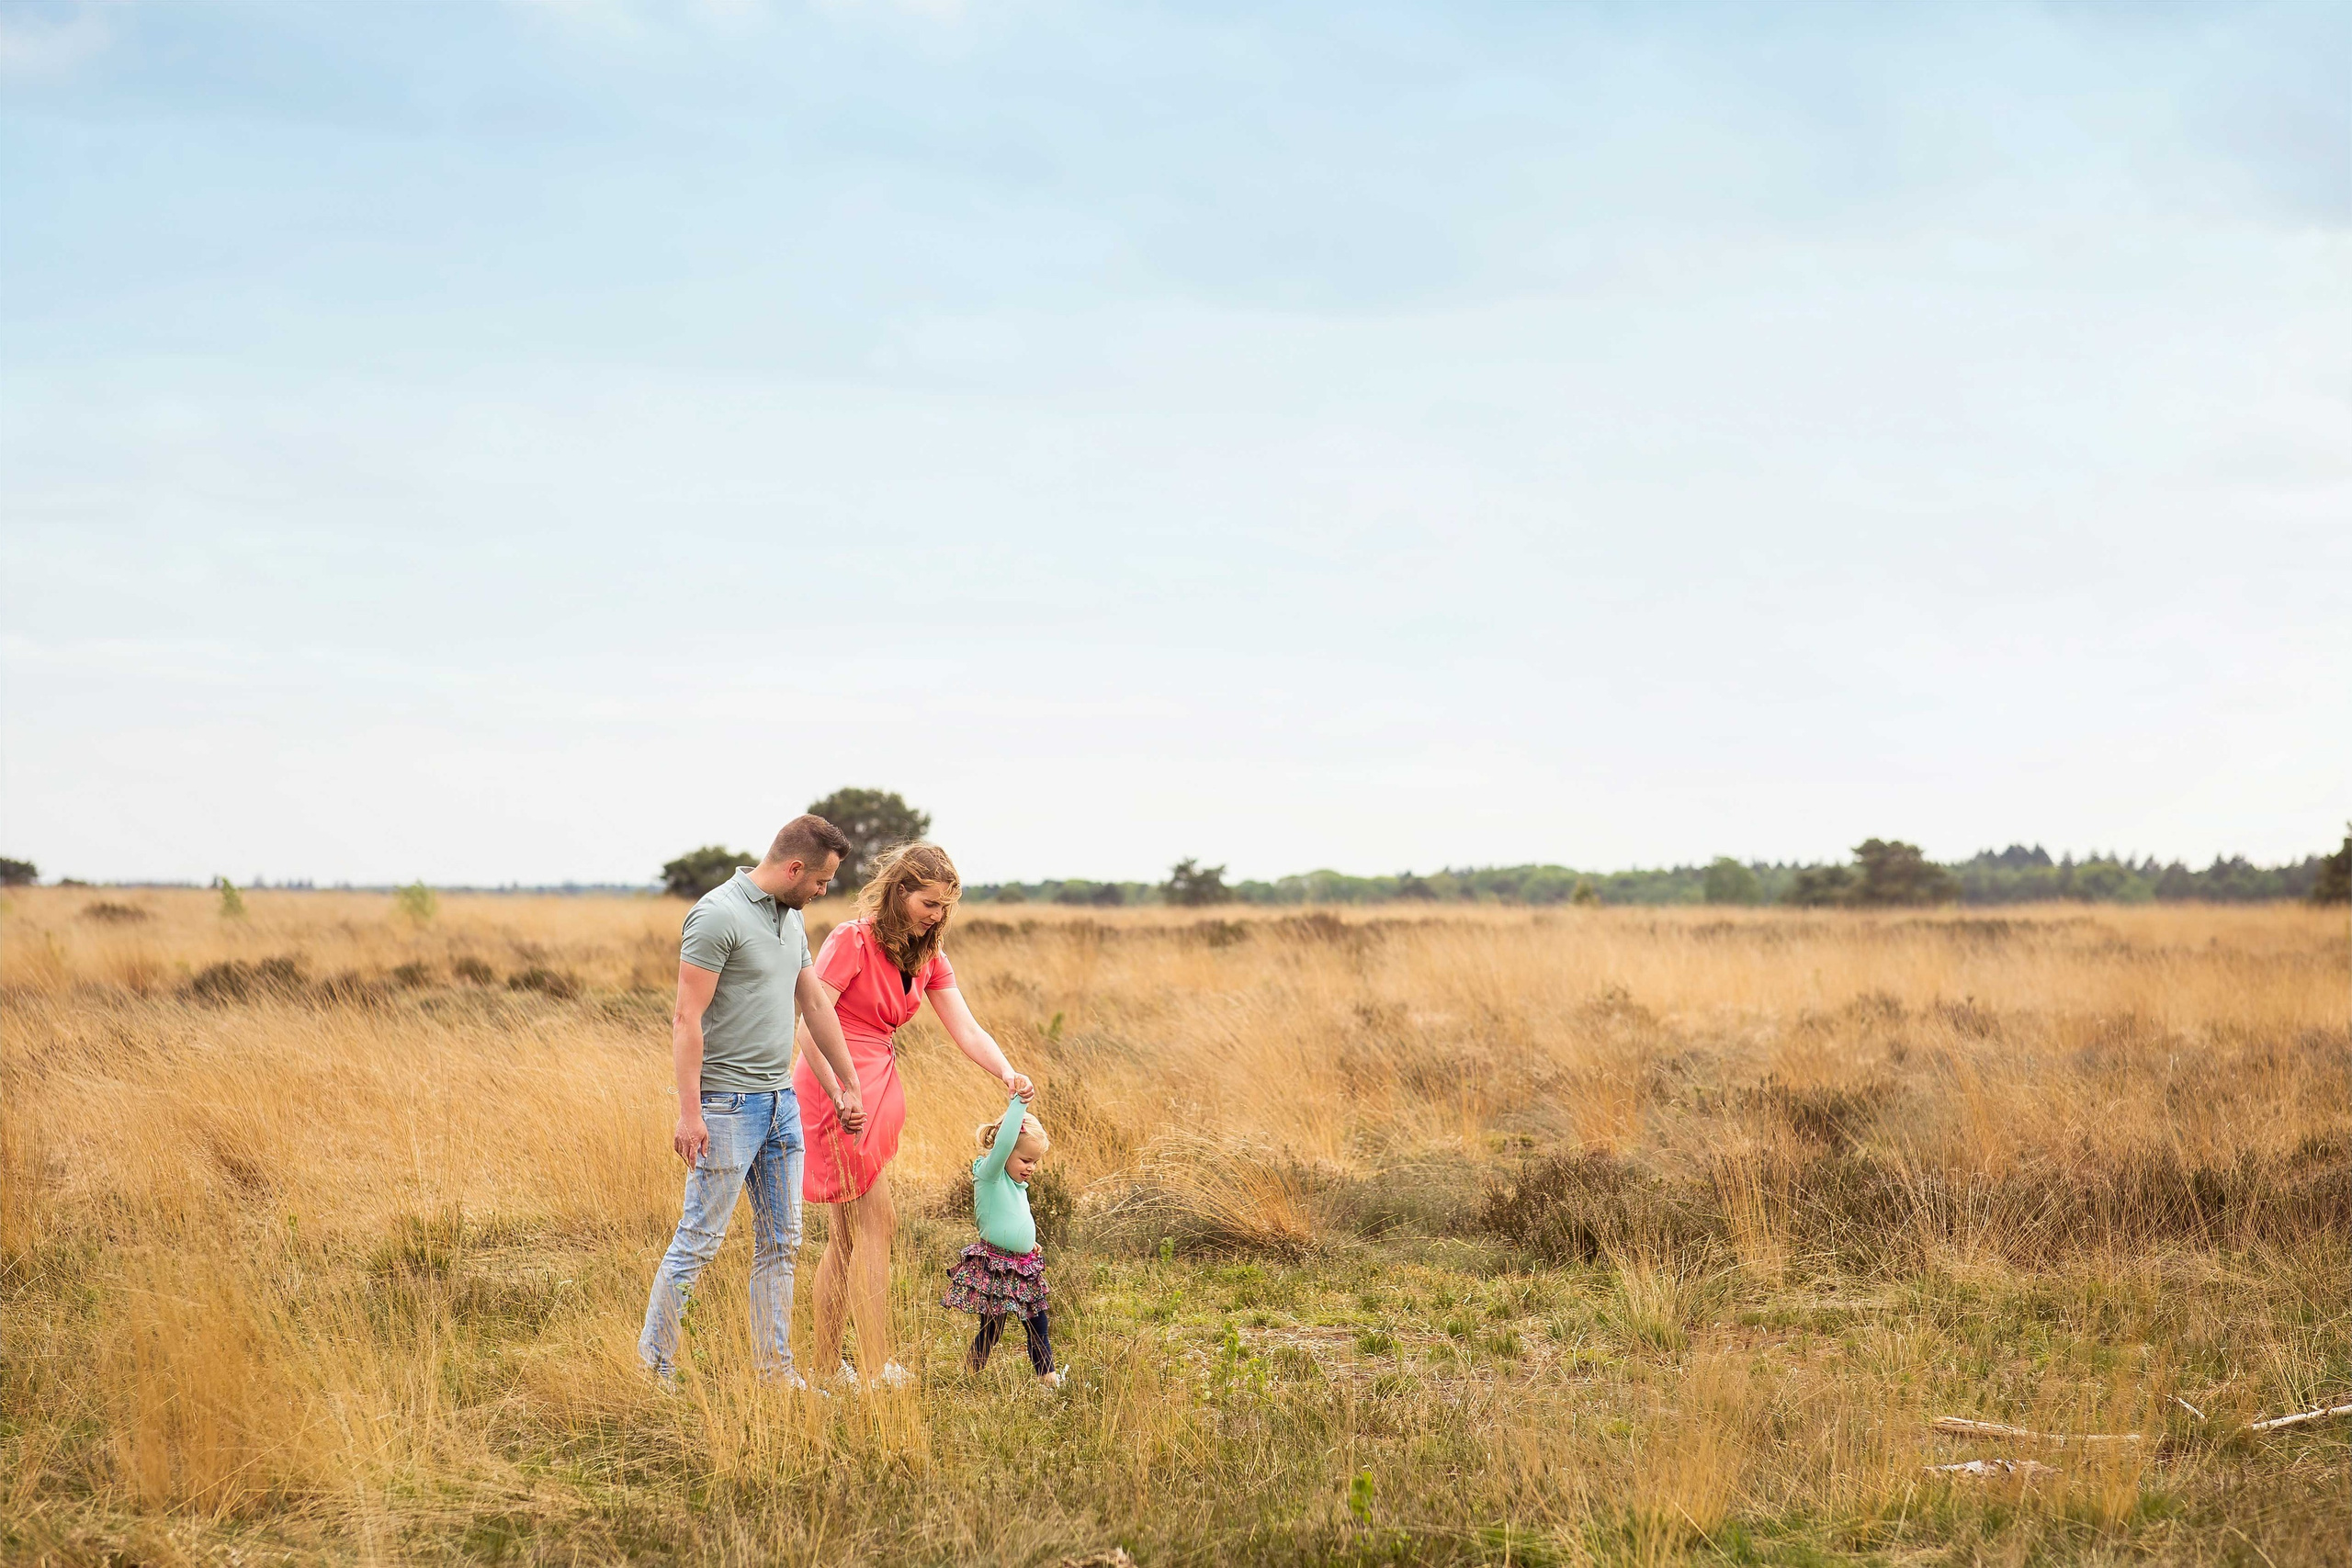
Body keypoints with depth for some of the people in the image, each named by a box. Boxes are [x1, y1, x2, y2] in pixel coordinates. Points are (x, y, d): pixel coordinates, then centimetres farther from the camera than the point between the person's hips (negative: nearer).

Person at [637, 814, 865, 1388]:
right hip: (727, 1103, -9)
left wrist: (850, 1084, 25)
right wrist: (689, 1111, -21)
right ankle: (652, 1369, 2)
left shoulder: (791, 917, 12)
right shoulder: (718, 915, -15)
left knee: (781, 1243, 10)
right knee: (698, 1242, -5)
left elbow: (815, 1005, 22)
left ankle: (776, 1370, 17)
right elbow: (688, 1018, -17)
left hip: (781, 1100, 9)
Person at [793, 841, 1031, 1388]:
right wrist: (839, 1096, -24)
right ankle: (877, 1371, -7)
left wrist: (1007, 1075, -13)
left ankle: (825, 1365, 17)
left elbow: (965, 1028, 5)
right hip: (838, 1086, -9)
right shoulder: (852, 940, -13)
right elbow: (808, 1022, -18)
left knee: (846, 1235, 11)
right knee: (876, 1223, -8)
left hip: (877, 1087, 9)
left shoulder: (928, 959, 12)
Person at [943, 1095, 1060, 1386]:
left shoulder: (1018, 1184, 13)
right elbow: (1003, 1141, -29)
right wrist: (1019, 1102, -29)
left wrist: (1028, 1243, 13)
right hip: (994, 1270, -8)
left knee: (1039, 1327, 13)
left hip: (1024, 1269, 8)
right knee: (992, 1329, -3)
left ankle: (1048, 1376, 23)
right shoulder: (989, 1174, -12)